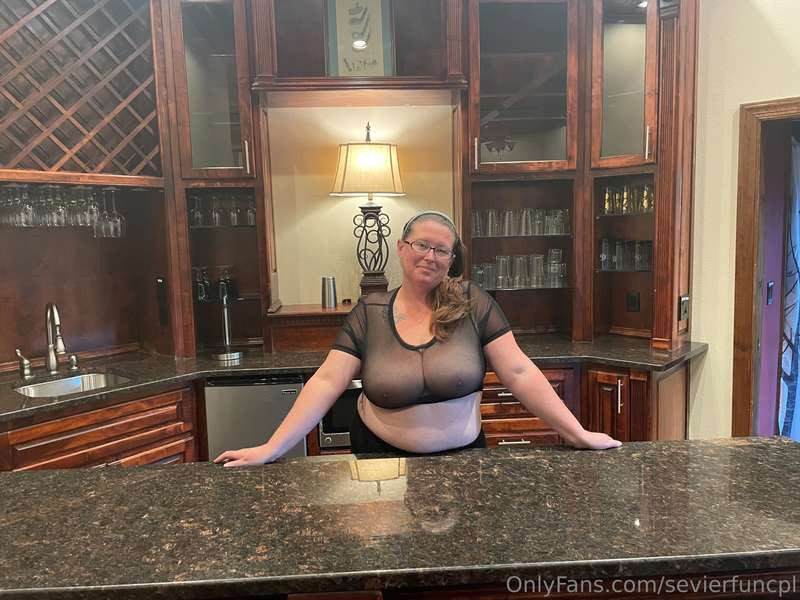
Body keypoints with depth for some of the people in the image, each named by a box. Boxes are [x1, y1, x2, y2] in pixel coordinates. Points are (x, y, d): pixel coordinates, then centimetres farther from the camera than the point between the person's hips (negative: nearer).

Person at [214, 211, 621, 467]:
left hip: (461, 455, 1)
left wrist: (577, 434, -14)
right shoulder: (368, 313, -8)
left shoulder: (473, 304, -9)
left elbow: (520, 373, -10)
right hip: (383, 457, 0)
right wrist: (271, 449, -20)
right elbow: (326, 383, -12)